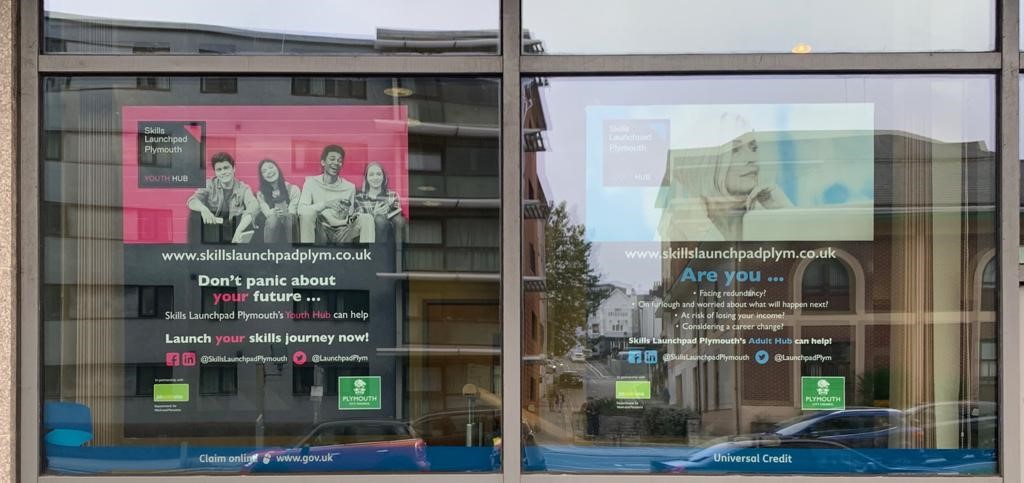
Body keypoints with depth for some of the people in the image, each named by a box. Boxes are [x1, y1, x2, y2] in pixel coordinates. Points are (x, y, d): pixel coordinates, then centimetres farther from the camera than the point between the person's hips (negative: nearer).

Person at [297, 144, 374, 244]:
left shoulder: (349, 187, 7)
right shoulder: (312, 182, 2)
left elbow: (349, 221, 8)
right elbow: (301, 210, -13)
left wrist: (351, 218, -17)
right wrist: (325, 204, -28)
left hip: (341, 234, 2)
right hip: (320, 232, -2)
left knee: (367, 218, -20)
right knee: (307, 214, -31)